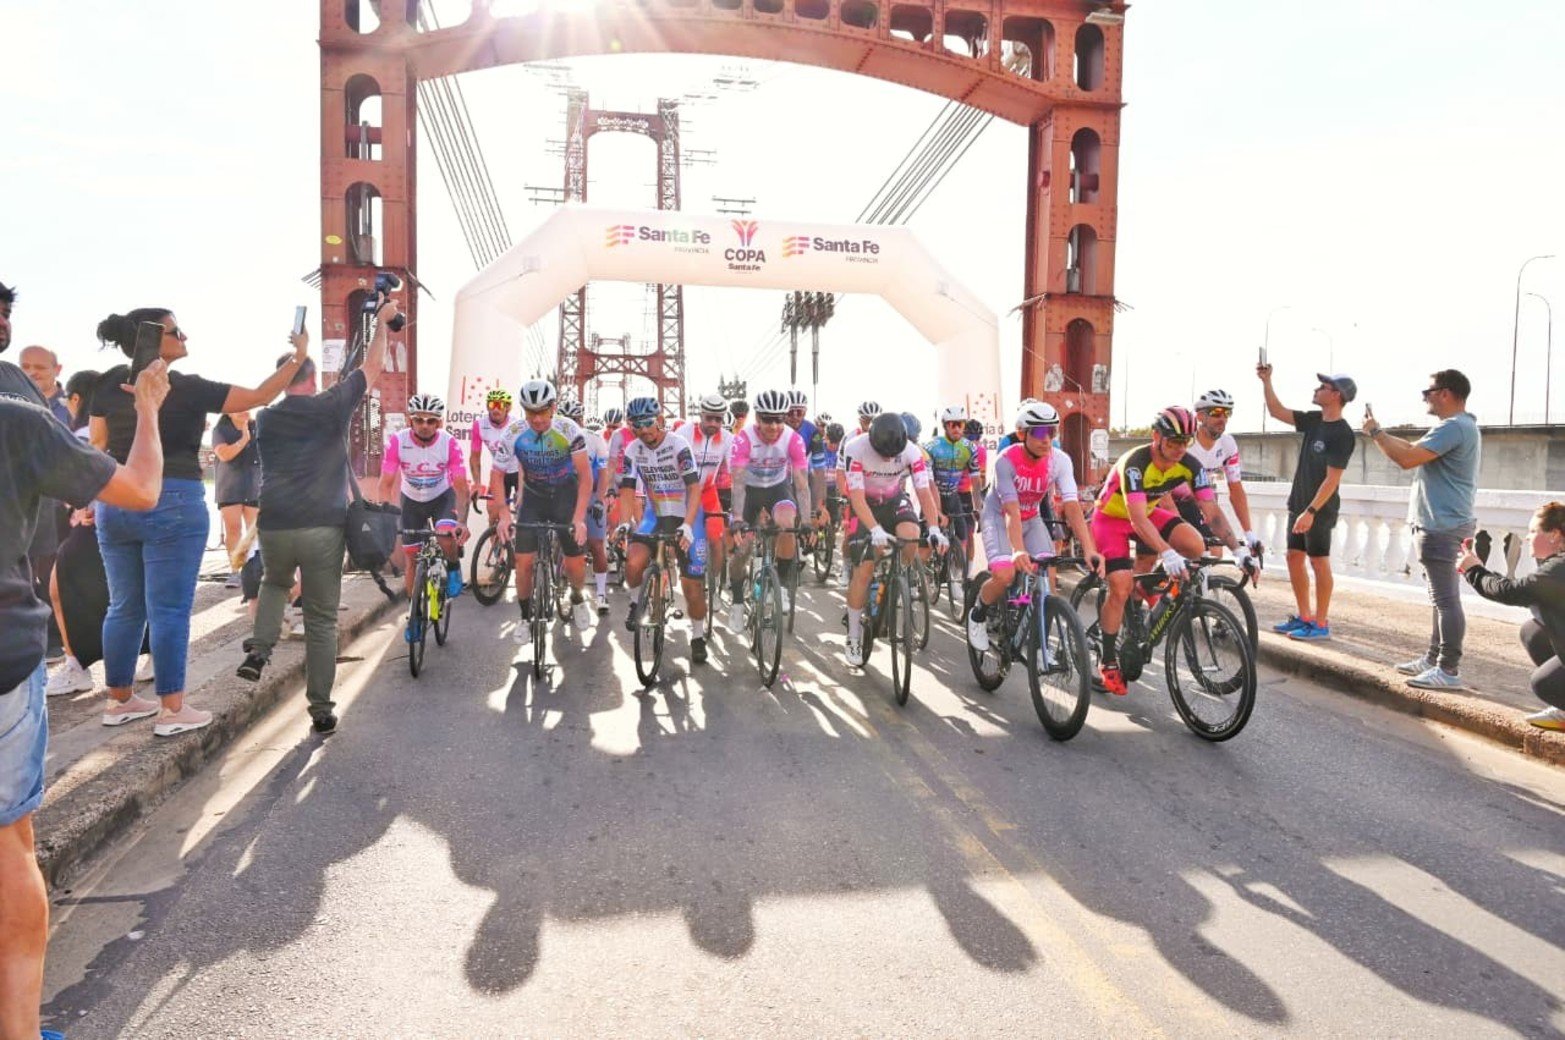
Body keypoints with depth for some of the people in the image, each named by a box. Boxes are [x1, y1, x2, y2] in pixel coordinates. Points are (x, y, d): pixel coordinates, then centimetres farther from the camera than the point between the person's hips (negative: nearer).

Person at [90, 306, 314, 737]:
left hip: (115, 504, 6)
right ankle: (172, 710, 3)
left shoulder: (110, 383, 6)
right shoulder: (185, 388, -11)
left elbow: (97, 444, 12)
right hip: (172, 504, -6)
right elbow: (260, 396, -8)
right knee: (169, 610, -2)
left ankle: (119, 700, 23)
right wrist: (297, 358, 1)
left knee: (124, 607, 14)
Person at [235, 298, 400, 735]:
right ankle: (321, 710, 8)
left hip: (273, 526, 3)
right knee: (322, 622, 5)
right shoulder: (331, 406, 0)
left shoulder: (265, 419, 12)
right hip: (323, 527, -3)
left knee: (275, 583, 34)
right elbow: (372, 366, 10)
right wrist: (382, 321, 22)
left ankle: (259, 649, 11)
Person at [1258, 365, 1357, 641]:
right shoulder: (1314, 420, 7)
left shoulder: (1342, 434, -16)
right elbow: (1277, 411, 15)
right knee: (1294, 557, 11)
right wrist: (1266, 381, 4)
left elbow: (1332, 479, -20)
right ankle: (1304, 616, 21)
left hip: (1320, 508, -8)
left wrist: (1311, 511, -24)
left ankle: (1321, 624, 6)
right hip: (1298, 503, 8)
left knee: (1319, 562, -2)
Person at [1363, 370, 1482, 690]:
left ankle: (1449, 670, -5)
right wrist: (1380, 432, 16)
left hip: (1442, 526, -11)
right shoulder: (1460, 425, 18)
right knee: (1440, 597, 16)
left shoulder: (1452, 427, -19)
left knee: (1446, 598, -8)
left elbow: (1407, 459, -24)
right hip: (1441, 523, 11)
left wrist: (1374, 432, -11)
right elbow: (1414, 448, 22)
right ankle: (1434, 658, 24)